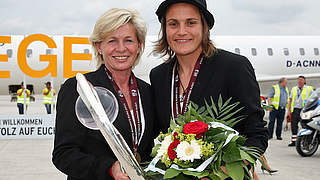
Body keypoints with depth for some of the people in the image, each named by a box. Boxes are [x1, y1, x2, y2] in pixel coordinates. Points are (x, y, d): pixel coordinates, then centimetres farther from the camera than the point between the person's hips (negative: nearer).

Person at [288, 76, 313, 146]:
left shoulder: (309, 89, 5)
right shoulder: (294, 89, 18)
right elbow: (290, 100, 19)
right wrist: (289, 110, 11)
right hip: (295, 109, 4)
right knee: (294, 125, 0)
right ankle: (293, 141, 5)